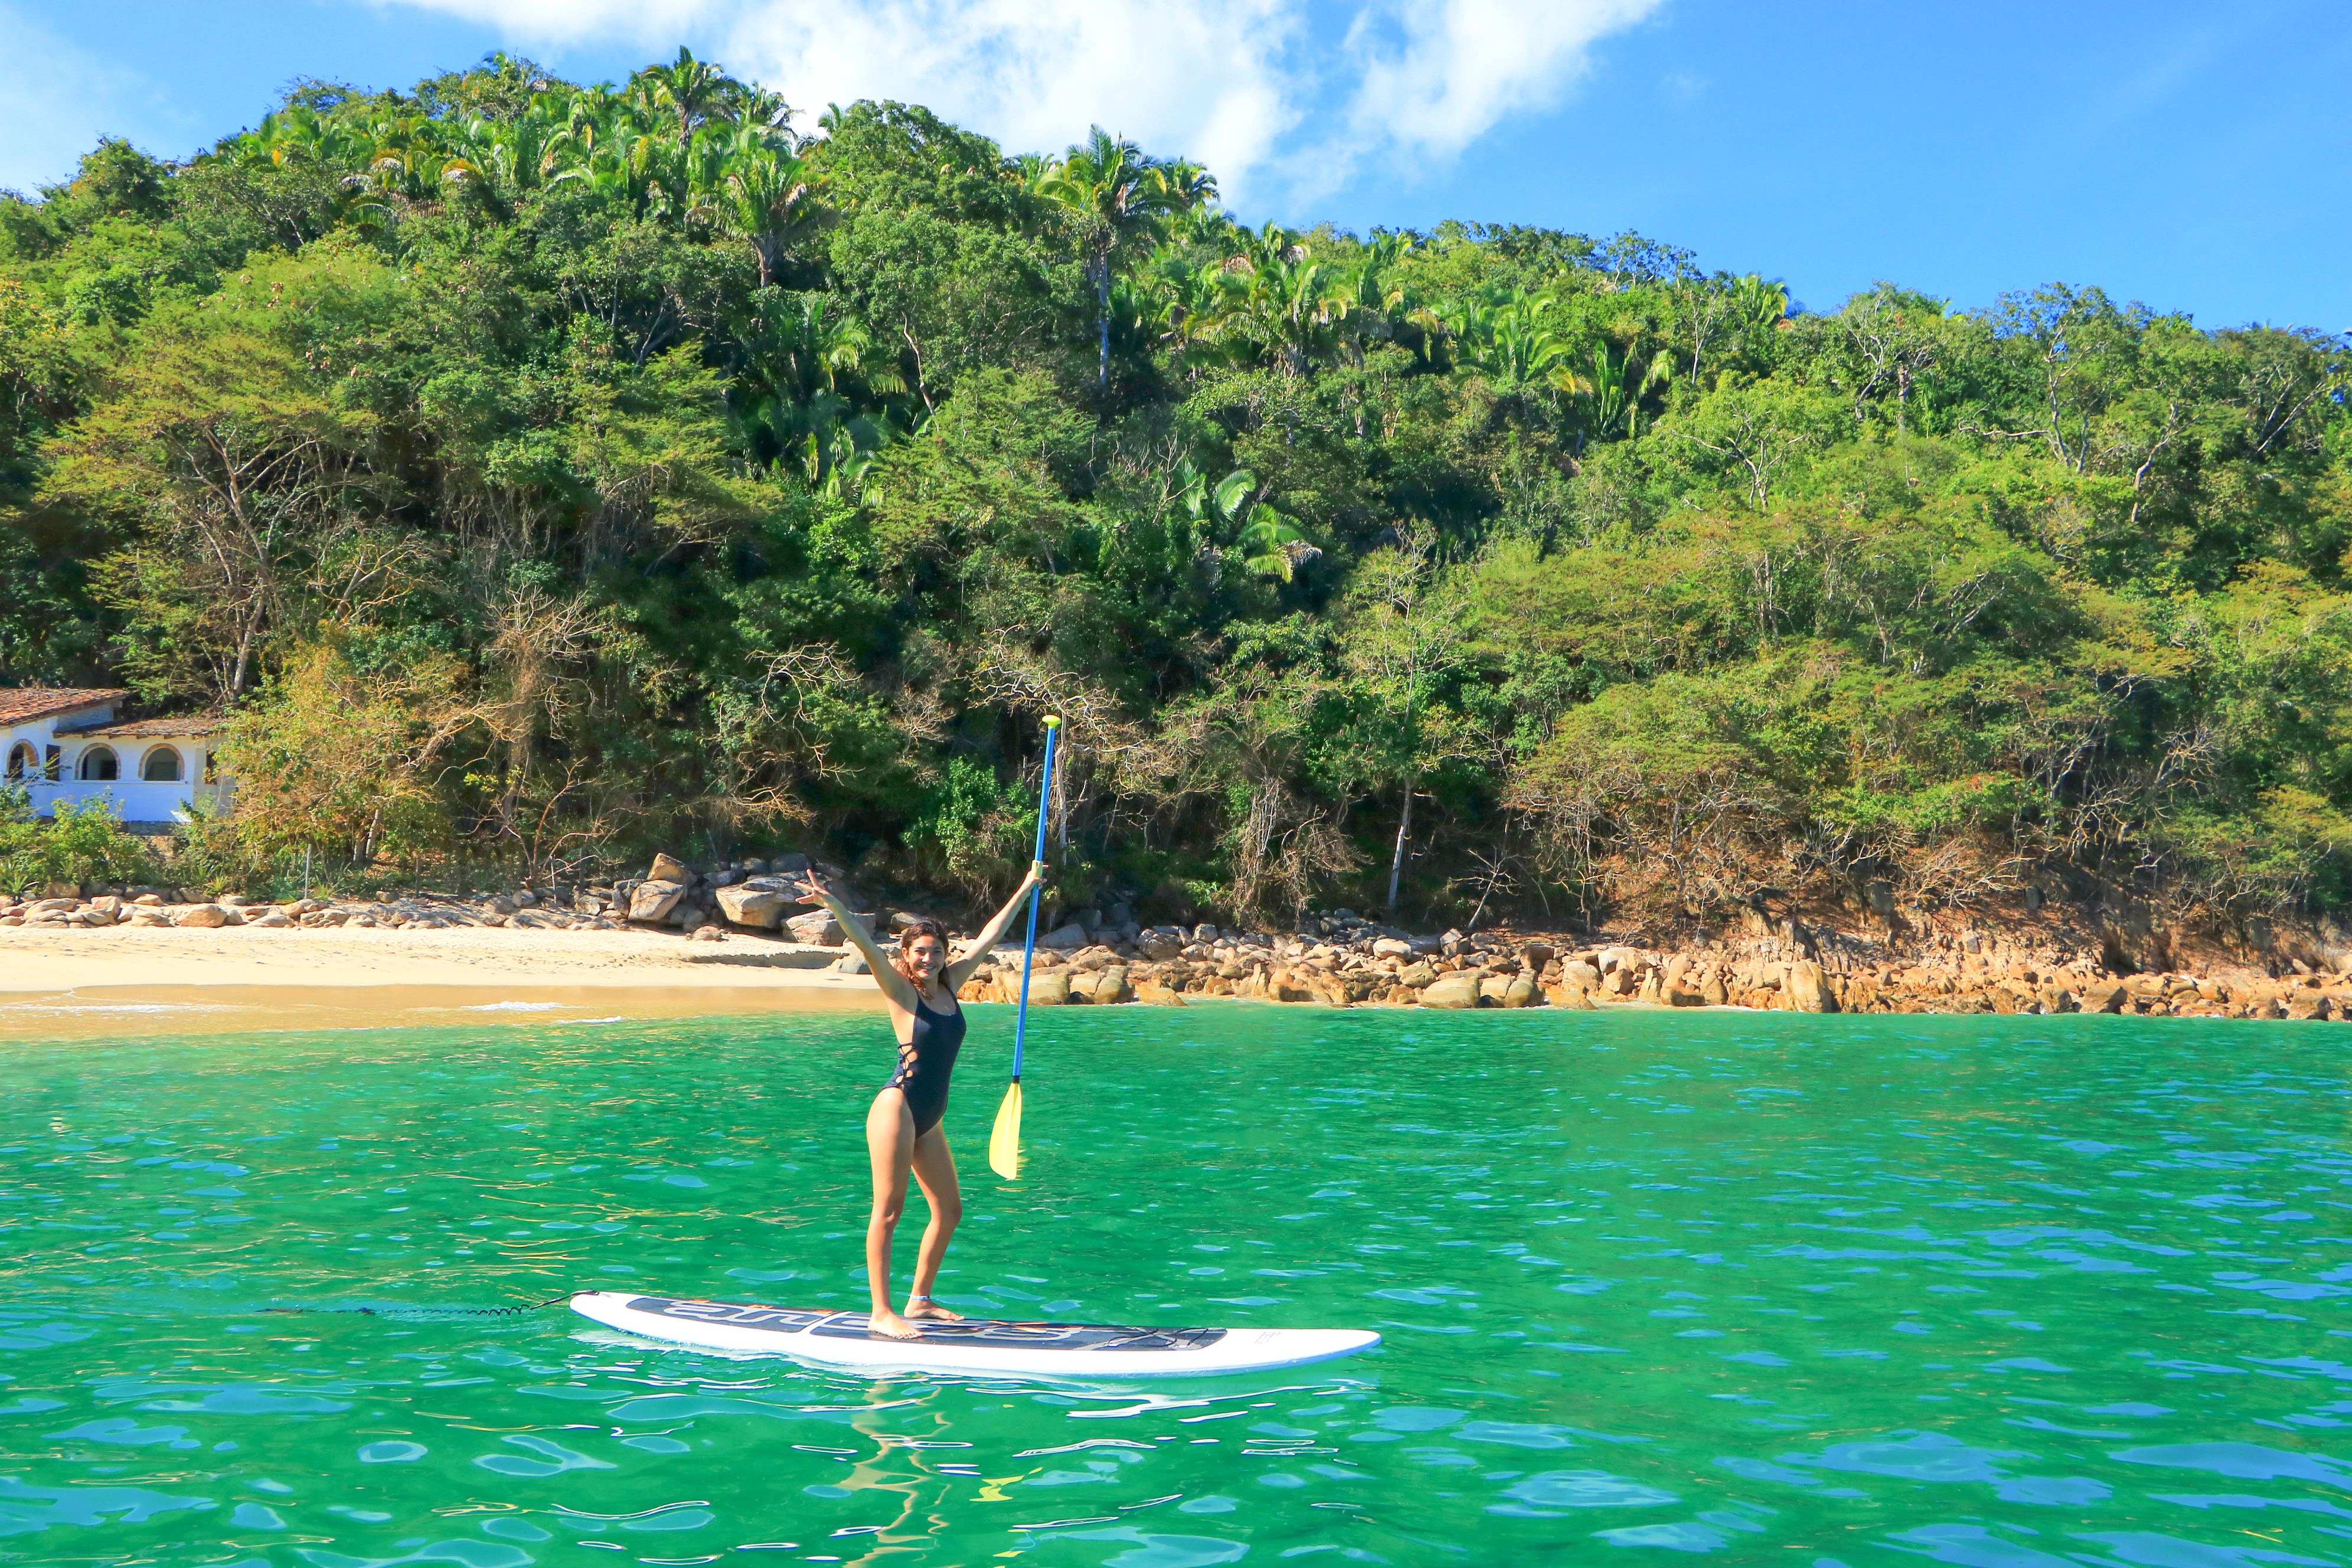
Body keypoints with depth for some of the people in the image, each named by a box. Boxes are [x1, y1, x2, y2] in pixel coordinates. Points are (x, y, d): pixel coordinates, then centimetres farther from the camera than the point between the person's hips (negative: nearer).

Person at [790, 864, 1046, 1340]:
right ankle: (881, 1313, -2)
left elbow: (990, 936, 16)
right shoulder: (902, 992, -5)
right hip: (898, 1106, -7)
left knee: (949, 1211, 12)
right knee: (888, 1212, -6)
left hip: (929, 1118, 8)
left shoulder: (949, 985, 9)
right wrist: (835, 906, -34)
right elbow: (867, 946, -20)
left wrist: (1027, 887, 24)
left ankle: (919, 1301, 24)